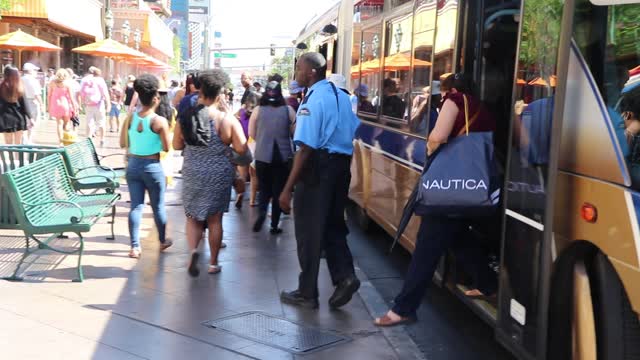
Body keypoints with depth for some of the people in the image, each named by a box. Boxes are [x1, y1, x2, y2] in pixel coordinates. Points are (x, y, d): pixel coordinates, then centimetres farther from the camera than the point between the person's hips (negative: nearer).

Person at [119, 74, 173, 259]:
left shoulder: (130, 118, -2)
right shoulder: (160, 121, -15)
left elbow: (123, 144, 4)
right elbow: (166, 148, -9)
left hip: (133, 165, 4)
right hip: (152, 167, -4)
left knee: (136, 205, 7)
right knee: (158, 206, 13)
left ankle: (135, 246, 5)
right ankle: (163, 241, 30)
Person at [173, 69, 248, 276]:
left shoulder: (186, 118, -3)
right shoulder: (228, 120, -11)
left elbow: (176, 145, 7)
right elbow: (242, 149, -12)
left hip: (192, 174, 2)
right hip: (219, 175, -1)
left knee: (193, 217, 15)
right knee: (215, 219, 10)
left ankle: (193, 250, -10)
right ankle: (213, 263, 18)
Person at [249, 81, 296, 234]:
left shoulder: (258, 110, -5)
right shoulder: (288, 110, -6)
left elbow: (251, 133, 2)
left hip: (262, 155, 0)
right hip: (283, 155, 0)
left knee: (264, 189, 17)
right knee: (278, 191, 11)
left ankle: (262, 211, -8)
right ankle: (274, 225, 13)